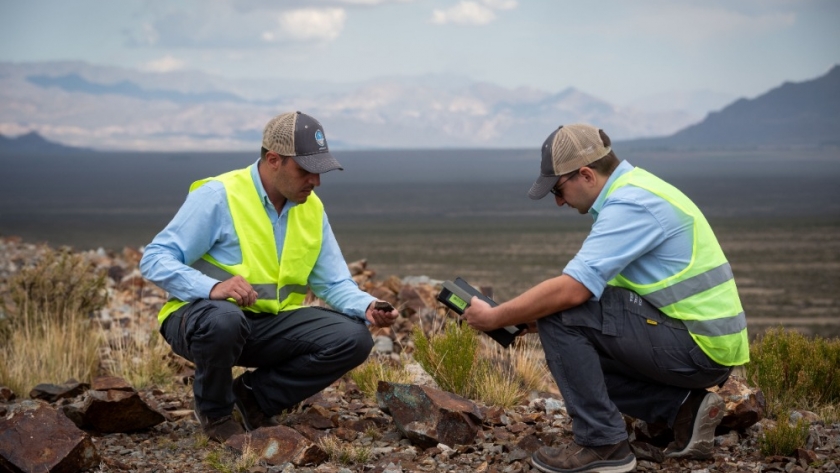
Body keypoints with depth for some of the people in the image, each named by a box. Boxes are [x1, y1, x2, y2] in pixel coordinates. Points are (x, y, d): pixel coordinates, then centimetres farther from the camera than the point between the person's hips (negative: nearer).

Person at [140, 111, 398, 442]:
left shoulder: (312, 208, 3)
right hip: (205, 315, -5)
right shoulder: (218, 196, -15)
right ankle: (214, 411, -7)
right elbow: (154, 260, -18)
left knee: (353, 338, -14)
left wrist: (368, 308, -16)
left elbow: (334, 283, 6)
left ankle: (255, 395, 5)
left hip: (271, 325, 5)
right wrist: (212, 287, -35)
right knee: (224, 320, -41)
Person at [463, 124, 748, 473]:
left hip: (699, 347, -10)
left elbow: (570, 290, -25)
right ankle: (683, 407, 9)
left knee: (562, 316, -16)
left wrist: (494, 318, -13)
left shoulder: (630, 204, -19)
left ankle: (602, 444, -9)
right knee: (579, 353, 17)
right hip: (707, 342, 10)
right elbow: (587, 286, 17)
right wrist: (526, 317, 7)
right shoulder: (631, 190, 13)